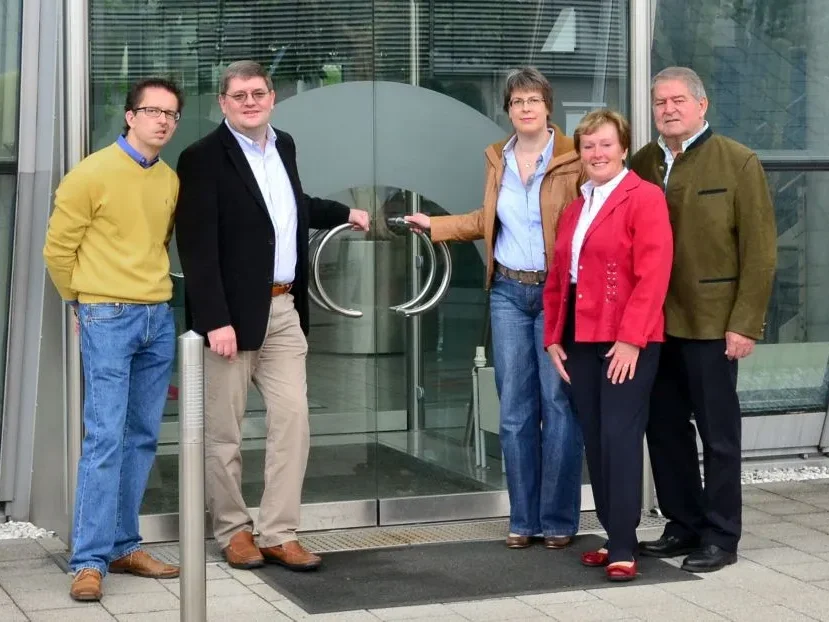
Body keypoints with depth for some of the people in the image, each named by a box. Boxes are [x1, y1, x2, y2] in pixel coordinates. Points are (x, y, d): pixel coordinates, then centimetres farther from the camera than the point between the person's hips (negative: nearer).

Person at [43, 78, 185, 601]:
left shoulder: (171, 181, 9)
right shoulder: (93, 174, -8)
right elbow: (58, 249, -2)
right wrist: (85, 302, 8)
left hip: (158, 319, 6)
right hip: (108, 320, -6)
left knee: (143, 438, 9)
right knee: (105, 438, -9)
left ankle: (124, 545, 18)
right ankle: (90, 561, -5)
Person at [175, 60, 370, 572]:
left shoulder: (284, 146, 13)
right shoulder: (204, 159, -10)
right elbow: (198, 247, -16)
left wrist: (345, 214, 37)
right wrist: (215, 320, -21)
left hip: (285, 309, 6)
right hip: (234, 312, -6)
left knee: (292, 422, 3)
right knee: (225, 431, 4)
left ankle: (280, 534, 11)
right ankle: (234, 530, 18)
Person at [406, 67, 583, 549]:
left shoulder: (573, 160, -6)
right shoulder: (498, 159, 12)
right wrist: (434, 225, 20)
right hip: (508, 291, 5)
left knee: (559, 406, -1)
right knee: (515, 410, 6)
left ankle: (559, 519, 10)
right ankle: (523, 518, 15)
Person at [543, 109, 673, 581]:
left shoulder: (645, 198, -5)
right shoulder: (575, 207, 17)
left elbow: (652, 276, -14)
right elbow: (558, 278, 17)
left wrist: (630, 338, -19)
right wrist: (553, 337, 9)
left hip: (628, 341, -7)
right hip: (580, 340, 7)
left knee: (620, 438, -8)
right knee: (595, 441, 8)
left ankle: (624, 548, -4)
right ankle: (614, 536, 16)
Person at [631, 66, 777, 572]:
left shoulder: (739, 163, -4)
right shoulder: (642, 163, 8)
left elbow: (760, 250, -7)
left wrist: (745, 324, -12)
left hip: (711, 323, -5)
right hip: (653, 322, 5)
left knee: (718, 433, 4)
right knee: (665, 430, 11)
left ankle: (721, 537, 13)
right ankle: (683, 526, 24)